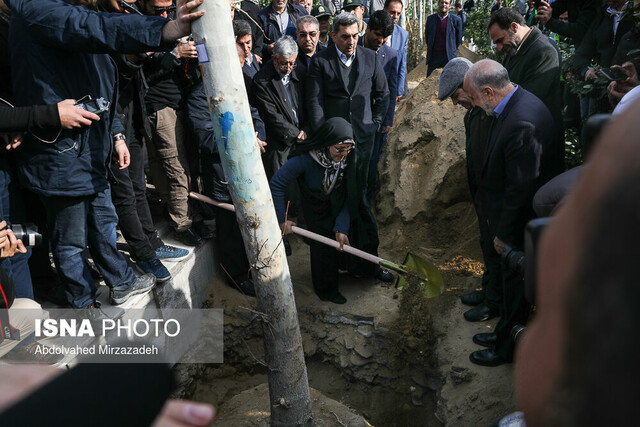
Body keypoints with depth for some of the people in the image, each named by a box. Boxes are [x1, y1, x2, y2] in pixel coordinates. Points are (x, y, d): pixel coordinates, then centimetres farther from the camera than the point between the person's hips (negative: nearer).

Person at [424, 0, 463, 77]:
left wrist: (451, 51, 8)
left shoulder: (456, 20, -2)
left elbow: (459, 40, 6)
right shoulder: (430, 18, 7)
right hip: (433, 57, 3)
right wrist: (431, 50, 14)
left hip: (449, 58, -2)